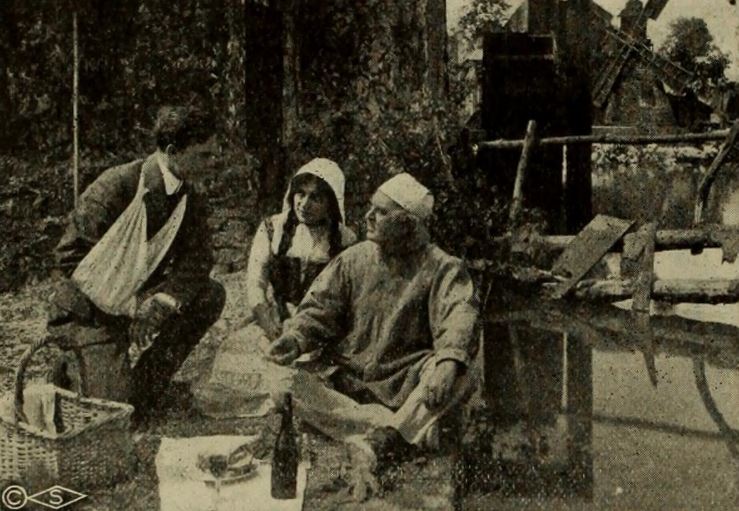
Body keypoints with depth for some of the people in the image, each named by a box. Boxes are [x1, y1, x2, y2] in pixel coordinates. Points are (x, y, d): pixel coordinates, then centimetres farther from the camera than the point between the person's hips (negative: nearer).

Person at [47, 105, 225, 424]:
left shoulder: (193, 199, -1)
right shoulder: (114, 187, -20)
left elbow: (199, 260, -5)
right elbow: (70, 256, -19)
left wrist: (163, 300, -26)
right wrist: (131, 305, -25)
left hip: (145, 301, 7)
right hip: (93, 311, -7)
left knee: (211, 296, -13)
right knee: (121, 411, -19)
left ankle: (148, 378, 2)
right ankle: (73, 370, 14)